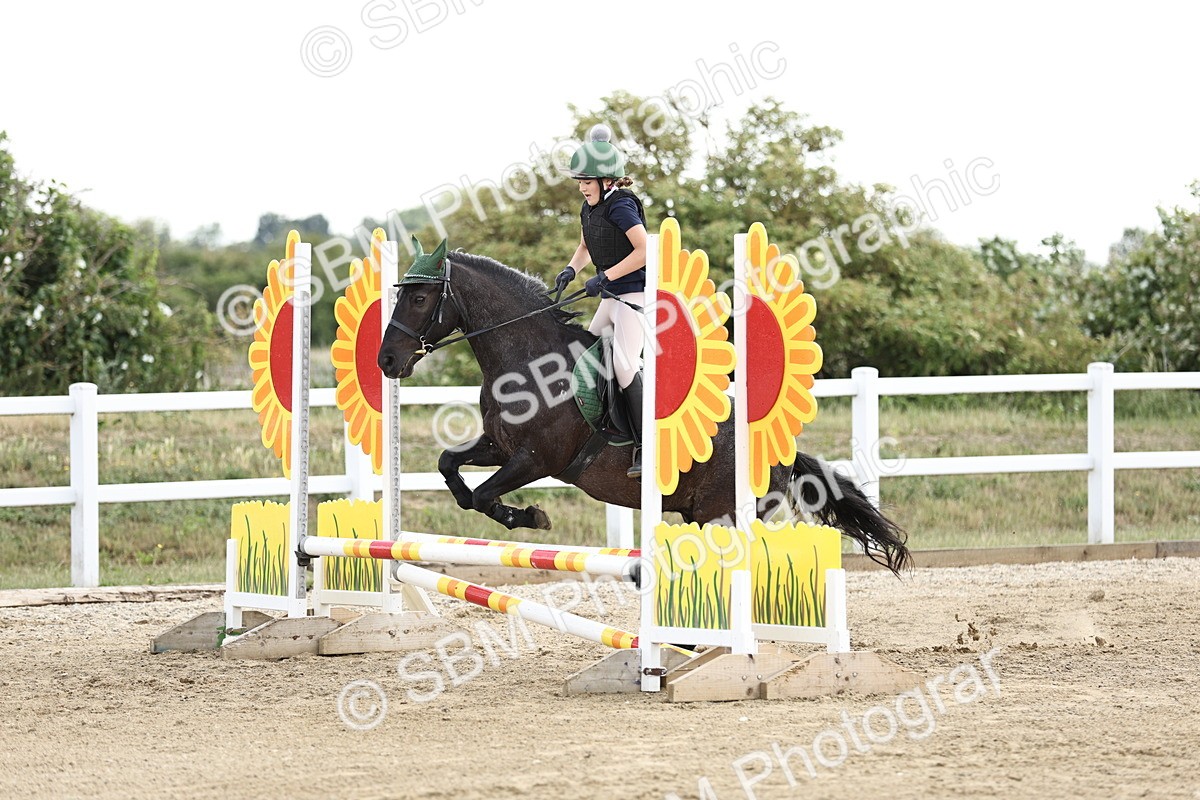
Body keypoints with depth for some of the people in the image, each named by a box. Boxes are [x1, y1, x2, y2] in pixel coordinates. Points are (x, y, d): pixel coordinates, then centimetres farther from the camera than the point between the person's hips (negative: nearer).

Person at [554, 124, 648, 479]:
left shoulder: (620, 206, -16)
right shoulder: (589, 208, 11)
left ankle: (645, 449, -21)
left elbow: (644, 250, -24)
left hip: (636, 294, -10)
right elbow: (586, 247, 26)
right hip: (612, 298, 10)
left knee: (624, 364, -21)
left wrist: (605, 277, -23)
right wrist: (571, 269, 5)